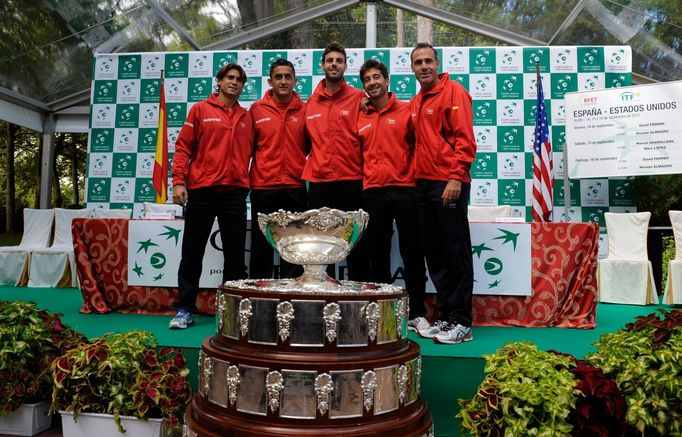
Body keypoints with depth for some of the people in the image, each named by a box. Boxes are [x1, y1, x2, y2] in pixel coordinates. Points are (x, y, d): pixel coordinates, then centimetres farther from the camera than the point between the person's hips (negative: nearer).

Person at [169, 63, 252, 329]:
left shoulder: (247, 118, 14)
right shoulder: (200, 110, 6)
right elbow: (183, 147, 2)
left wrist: (247, 182, 7)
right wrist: (178, 181, -7)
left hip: (234, 192, 2)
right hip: (201, 190, -2)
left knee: (235, 253, 4)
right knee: (193, 251, 4)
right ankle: (185, 309, 13)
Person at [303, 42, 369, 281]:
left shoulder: (359, 98, 2)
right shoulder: (311, 102, 12)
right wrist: (314, 164, 6)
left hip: (351, 181, -3)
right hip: (318, 181, 3)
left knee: (355, 243, 5)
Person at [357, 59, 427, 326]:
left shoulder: (406, 110, 5)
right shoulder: (360, 118, 12)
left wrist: (415, 176, -6)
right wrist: (360, 181, 7)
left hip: (404, 189, -3)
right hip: (372, 193, 3)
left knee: (411, 253, 2)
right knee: (377, 254, 7)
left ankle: (417, 313, 12)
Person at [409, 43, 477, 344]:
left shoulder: (453, 92, -2)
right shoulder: (415, 103, 19)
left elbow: (465, 139, -11)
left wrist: (456, 177, -18)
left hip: (448, 184, -7)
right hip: (423, 184, 7)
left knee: (456, 253, -3)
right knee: (434, 255, 10)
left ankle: (462, 323, 5)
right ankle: (445, 316, 20)